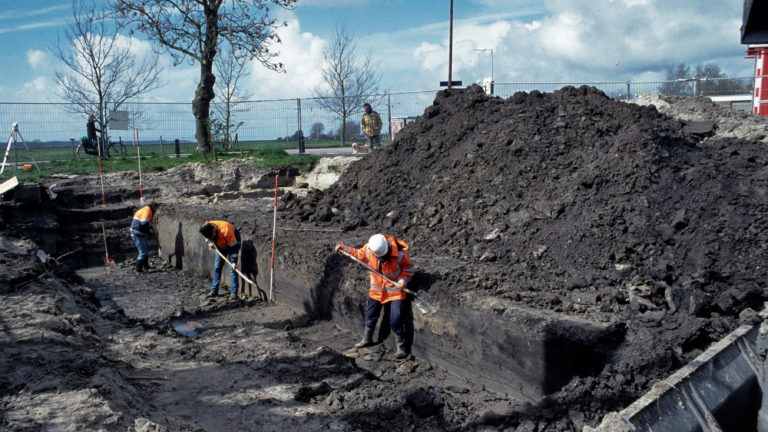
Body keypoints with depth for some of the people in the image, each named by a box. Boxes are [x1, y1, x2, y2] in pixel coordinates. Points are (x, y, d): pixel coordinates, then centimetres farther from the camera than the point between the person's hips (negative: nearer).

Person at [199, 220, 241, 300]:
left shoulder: (225, 230, -40)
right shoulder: (206, 228, -23)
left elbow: (233, 246, -33)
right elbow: (208, 238, 2)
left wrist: (233, 262, -37)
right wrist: (209, 242, -22)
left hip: (232, 242, -6)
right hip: (221, 245, 6)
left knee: (233, 268, -15)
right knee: (217, 267, 5)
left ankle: (234, 292, -14)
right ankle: (214, 290, 16)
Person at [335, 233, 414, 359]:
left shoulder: (399, 254, -26)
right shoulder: (368, 249, -19)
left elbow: (408, 268, -7)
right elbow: (359, 254, 5)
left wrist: (402, 280, -21)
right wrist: (344, 248, 0)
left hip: (395, 289, -4)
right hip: (376, 289, 4)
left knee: (395, 320, -10)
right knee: (371, 315, 18)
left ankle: (401, 347, 9)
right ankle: (367, 339, 42)